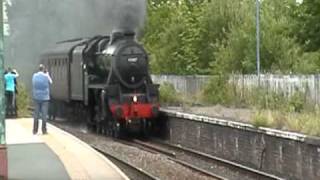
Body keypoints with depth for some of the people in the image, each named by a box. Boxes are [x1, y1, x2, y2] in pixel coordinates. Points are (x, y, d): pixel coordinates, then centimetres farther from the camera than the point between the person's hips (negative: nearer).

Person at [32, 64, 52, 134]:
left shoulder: (34, 76, -2)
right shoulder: (46, 76, -10)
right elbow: (50, 82, 9)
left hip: (36, 97, 3)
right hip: (45, 98, -3)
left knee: (36, 114, 6)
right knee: (44, 114, 0)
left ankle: (35, 130, 7)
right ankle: (44, 130, 0)